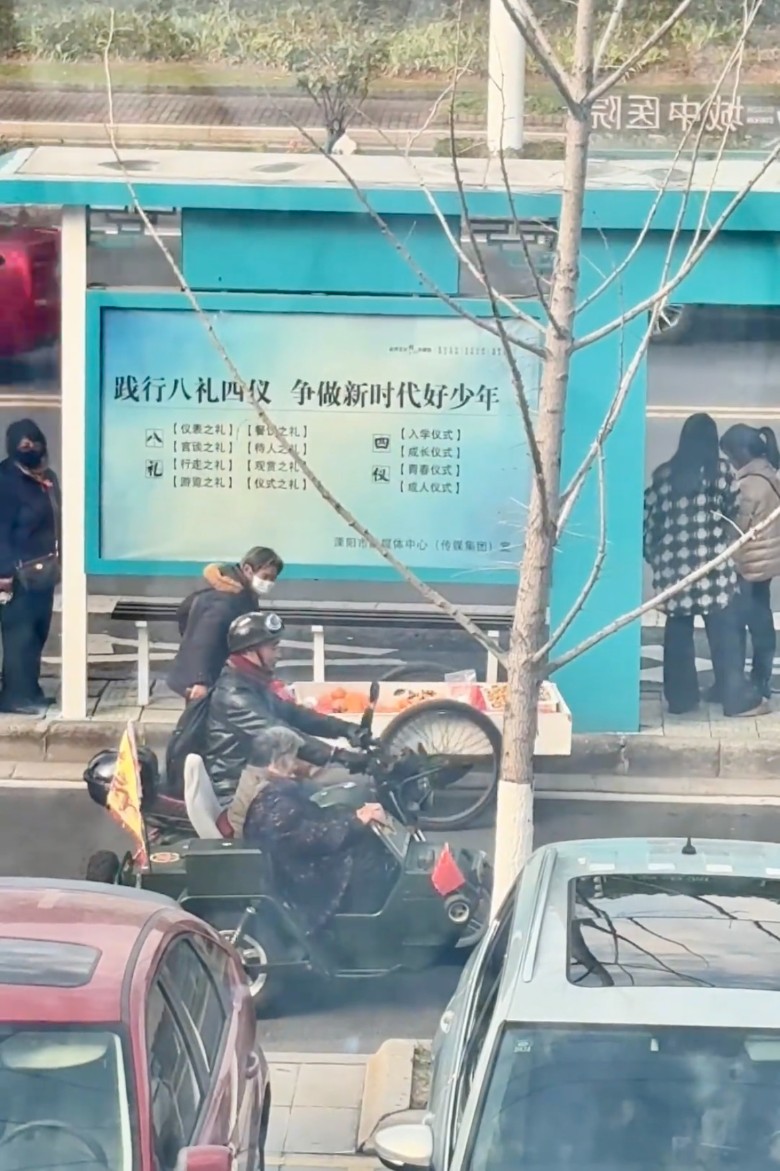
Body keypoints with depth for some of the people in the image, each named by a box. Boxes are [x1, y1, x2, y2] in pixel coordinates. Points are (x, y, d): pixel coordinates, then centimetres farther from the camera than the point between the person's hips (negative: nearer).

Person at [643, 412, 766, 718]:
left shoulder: (664, 473, 5)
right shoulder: (720, 469, -2)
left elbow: (649, 516, 6)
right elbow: (734, 509, 5)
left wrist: (653, 555, 16)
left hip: (673, 563, 3)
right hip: (712, 562, -3)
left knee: (677, 631, 10)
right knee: (724, 632, 2)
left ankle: (680, 697, 12)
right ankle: (737, 698, 2)